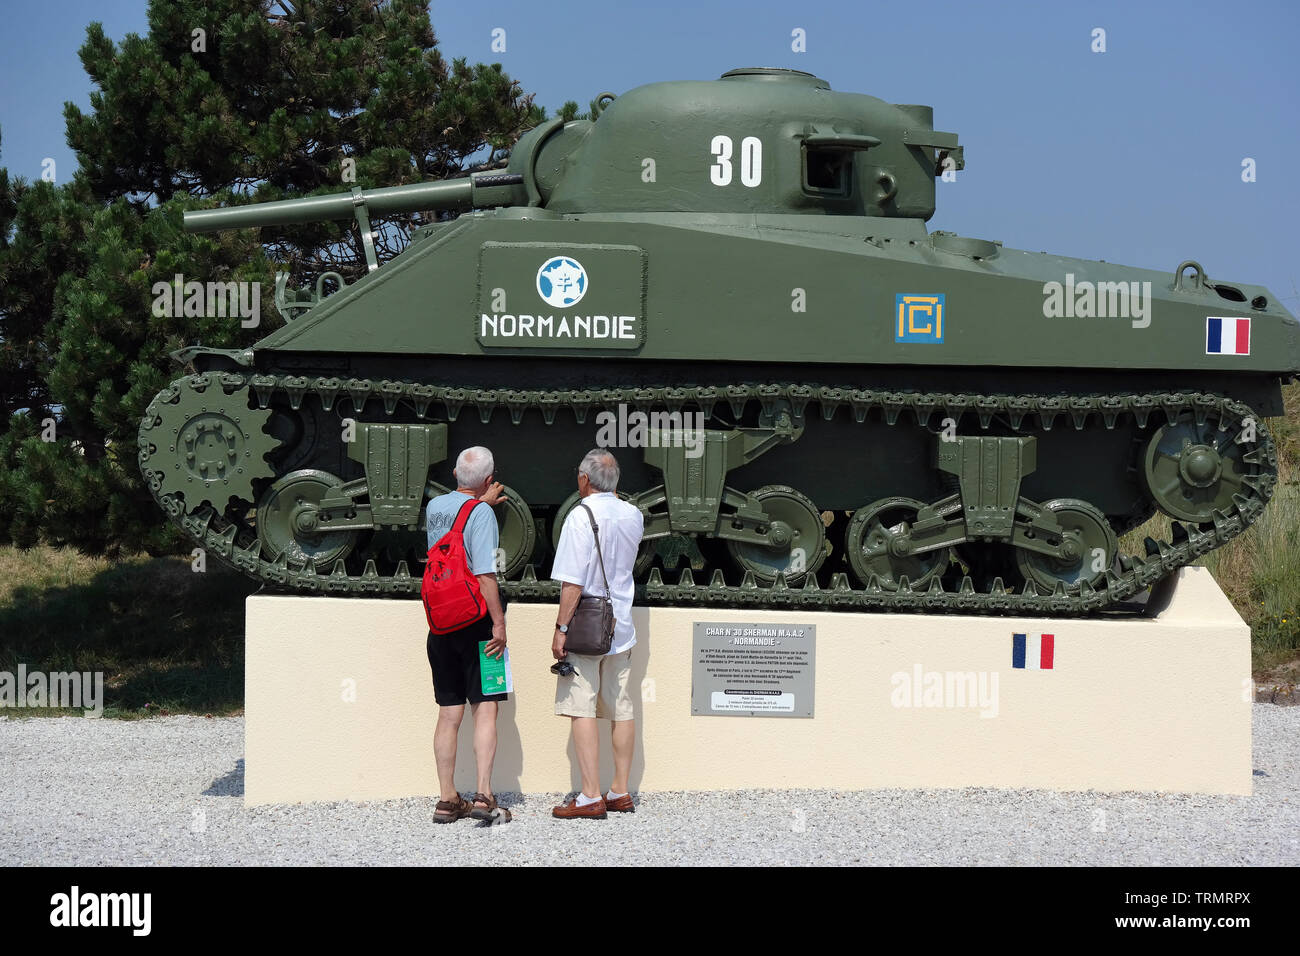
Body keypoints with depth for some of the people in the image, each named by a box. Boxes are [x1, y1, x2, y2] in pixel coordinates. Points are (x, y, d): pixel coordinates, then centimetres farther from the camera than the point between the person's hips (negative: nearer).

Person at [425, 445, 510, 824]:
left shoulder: (434, 506, 9)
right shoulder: (481, 513, -12)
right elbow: (484, 574, -19)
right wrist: (499, 622, -16)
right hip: (475, 620, -6)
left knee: (449, 714, 8)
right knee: (485, 709, -3)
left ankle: (447, 799, 9)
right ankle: (483, 796, -11)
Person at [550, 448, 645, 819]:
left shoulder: (580, 516, -14)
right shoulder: (633, 515, 5)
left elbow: (572, 581, -18)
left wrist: (561, 628, -12)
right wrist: (611, 495, 25)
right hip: (621, 626, 7)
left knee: (581, 709, -6)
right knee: (621, 709, 11)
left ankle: (591, 797, -10)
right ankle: (620, 792, 16)